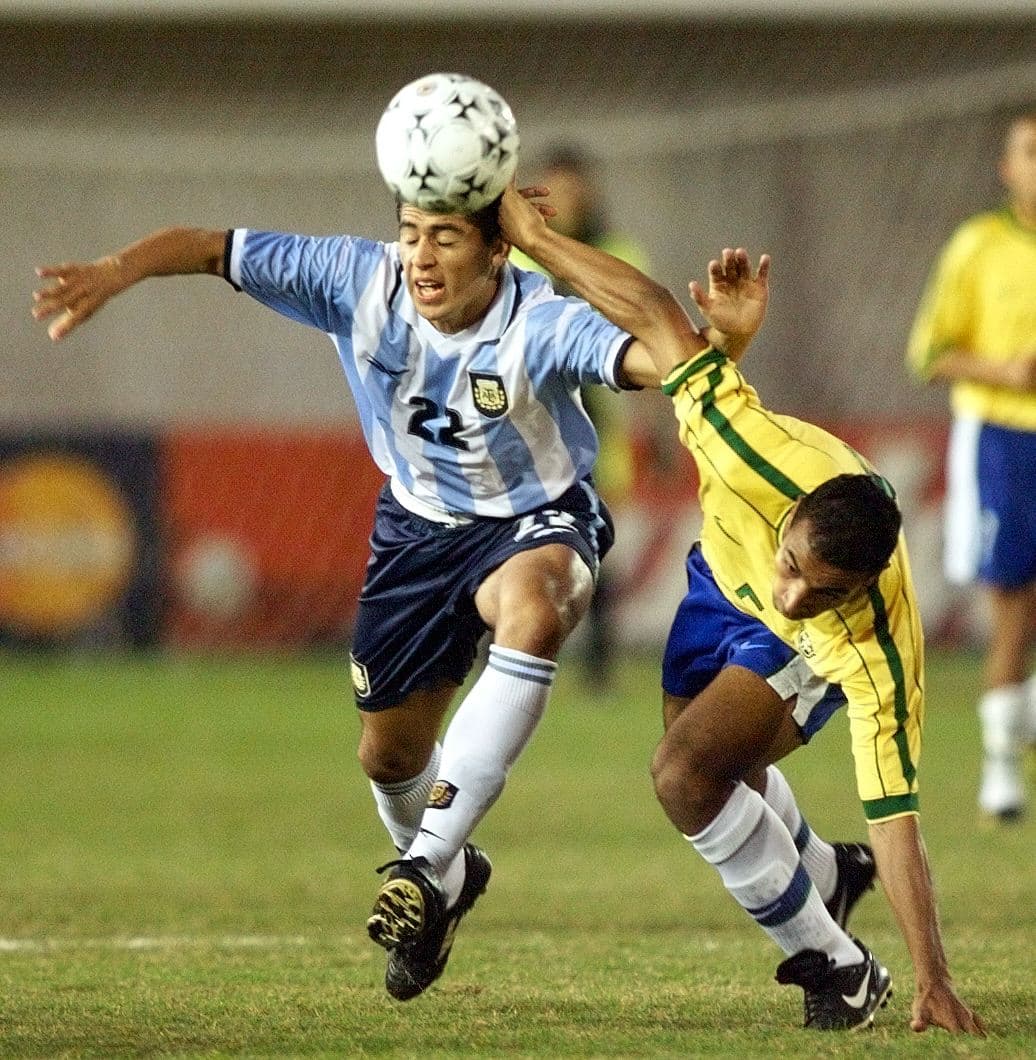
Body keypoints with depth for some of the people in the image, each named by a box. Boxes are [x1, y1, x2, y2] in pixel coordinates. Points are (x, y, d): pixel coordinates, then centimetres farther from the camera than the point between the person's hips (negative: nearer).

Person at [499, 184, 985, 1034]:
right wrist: (534, 237, -28)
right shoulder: (768, 459, -44)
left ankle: (833, 965, -6)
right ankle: (821, 876, 61)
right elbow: (662, 325, -33)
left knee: (687, 775, -26)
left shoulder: (876, 659, -45)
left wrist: (935, 986, -41)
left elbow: (896, 820, -41)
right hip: (723, 575, 5)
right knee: (720, 772, 27)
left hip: (806, 660, -5)